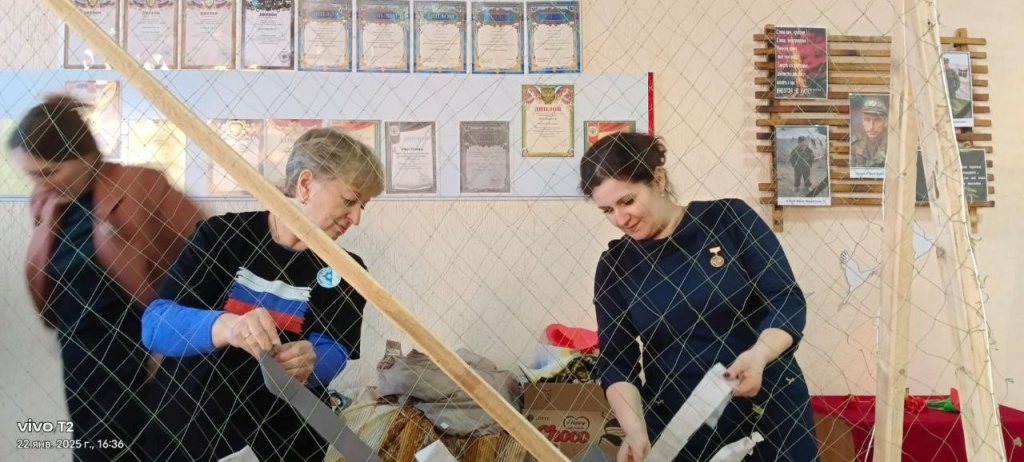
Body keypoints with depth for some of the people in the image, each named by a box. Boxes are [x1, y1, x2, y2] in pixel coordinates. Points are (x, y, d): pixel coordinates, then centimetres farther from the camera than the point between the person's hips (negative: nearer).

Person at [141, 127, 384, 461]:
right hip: (183, 434, -1)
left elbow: (333, 355, -15)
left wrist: (308, 363, -38)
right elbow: (154, 325, -15)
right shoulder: (222, 234, -7)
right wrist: (224, 327, -35)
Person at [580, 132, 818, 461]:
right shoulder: (614, 266, -1)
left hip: (774, 411, -1)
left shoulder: (730, 218, -6)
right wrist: (635, 430, -18)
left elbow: (787, 301, -7)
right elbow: (615, 361, -3)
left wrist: (759, 355, -25)